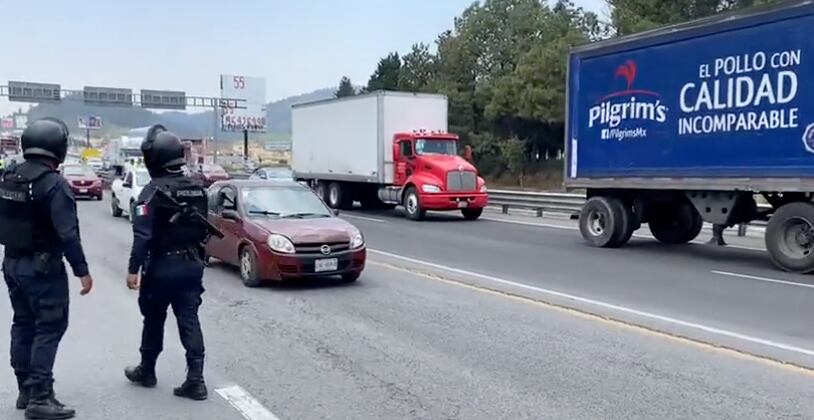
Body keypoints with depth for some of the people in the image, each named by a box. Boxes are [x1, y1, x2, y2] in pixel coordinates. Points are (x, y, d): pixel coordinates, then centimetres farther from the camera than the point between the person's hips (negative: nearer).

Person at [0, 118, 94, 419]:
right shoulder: (54, 184, -19)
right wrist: (82, 271, -19)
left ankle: (26, 389, 24)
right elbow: (68, 234, -23)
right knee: (49, 328, -2)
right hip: (43, 267, -8)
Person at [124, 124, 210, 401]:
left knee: (154, 321, 13)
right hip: (191, 264, 5)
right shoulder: (197, 189, 6)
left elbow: (142, 234, -20)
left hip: (162, 266, -5)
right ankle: (195, 380, 0)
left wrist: (134, 269, -16)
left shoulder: (153, 191, -14)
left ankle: (146, 372, 30)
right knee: (189, 321, 4)